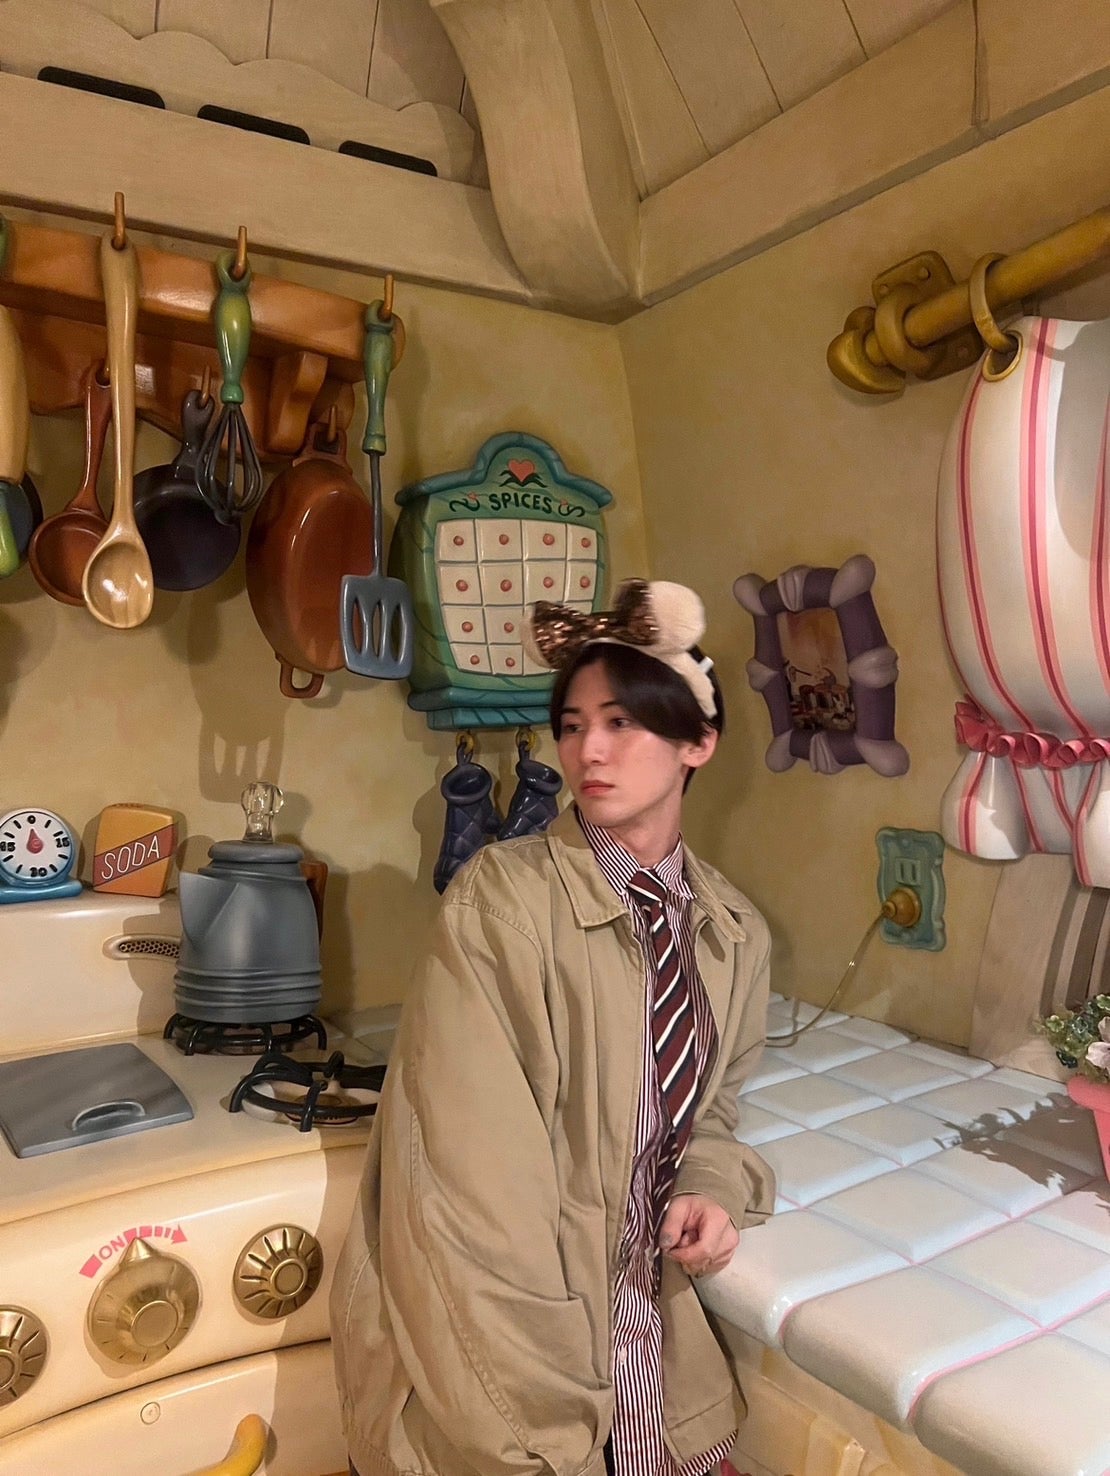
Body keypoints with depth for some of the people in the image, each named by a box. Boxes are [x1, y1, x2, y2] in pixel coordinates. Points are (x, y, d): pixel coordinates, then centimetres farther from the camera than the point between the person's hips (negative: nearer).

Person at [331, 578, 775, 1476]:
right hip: (501, 1321, -4)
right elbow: (475, 1156, -21)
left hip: (647, 1325, 5)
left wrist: (710, 1192, -8)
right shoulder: (501, 898, -20)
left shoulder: (734, 933, -2)